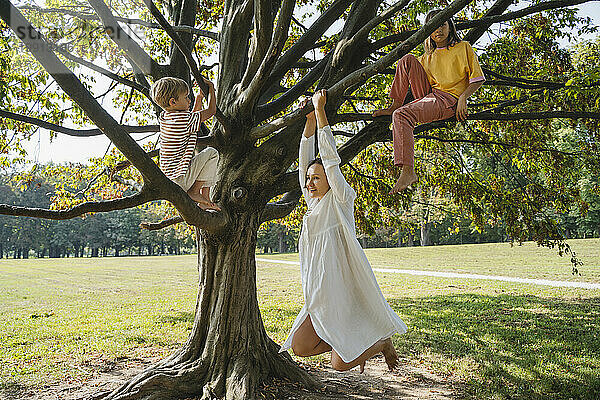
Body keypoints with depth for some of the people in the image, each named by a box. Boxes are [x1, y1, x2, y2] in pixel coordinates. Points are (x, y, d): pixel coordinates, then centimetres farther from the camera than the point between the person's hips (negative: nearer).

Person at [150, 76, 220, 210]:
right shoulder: (185, 119, -19)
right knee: (212, 153, -6)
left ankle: (205, 199, 17)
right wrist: (211, 88, 7)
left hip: (169, 176, 9)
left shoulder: (164, 116, 8)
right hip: (180, 180, -9)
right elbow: (211, 111, -7)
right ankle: (194, 192, -2)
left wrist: (199, 99, 20)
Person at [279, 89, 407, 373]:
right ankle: (349, 342, 21)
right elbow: (305, 161, 11)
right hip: (322, 300, 8)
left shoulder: (341, 199, -6)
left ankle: (382, 341, 21)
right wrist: (310, 119, 6)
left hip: (345, 294, -7)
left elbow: (330, 157, -12)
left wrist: (320, 110, -9)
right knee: (299, 347, 1)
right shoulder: (314, 203, 12)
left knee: (341, 364, -7)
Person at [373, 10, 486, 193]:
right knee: (408, 59, -7)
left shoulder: (463, 48, 10)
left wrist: (463, 98, -12)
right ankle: (395, 105, -10)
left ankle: (408, 171, -35)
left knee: (401, 115, -31)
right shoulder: (427, 57, 24)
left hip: (448, 101, -6)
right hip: (429, 95, 6)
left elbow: (478, 79, 4)